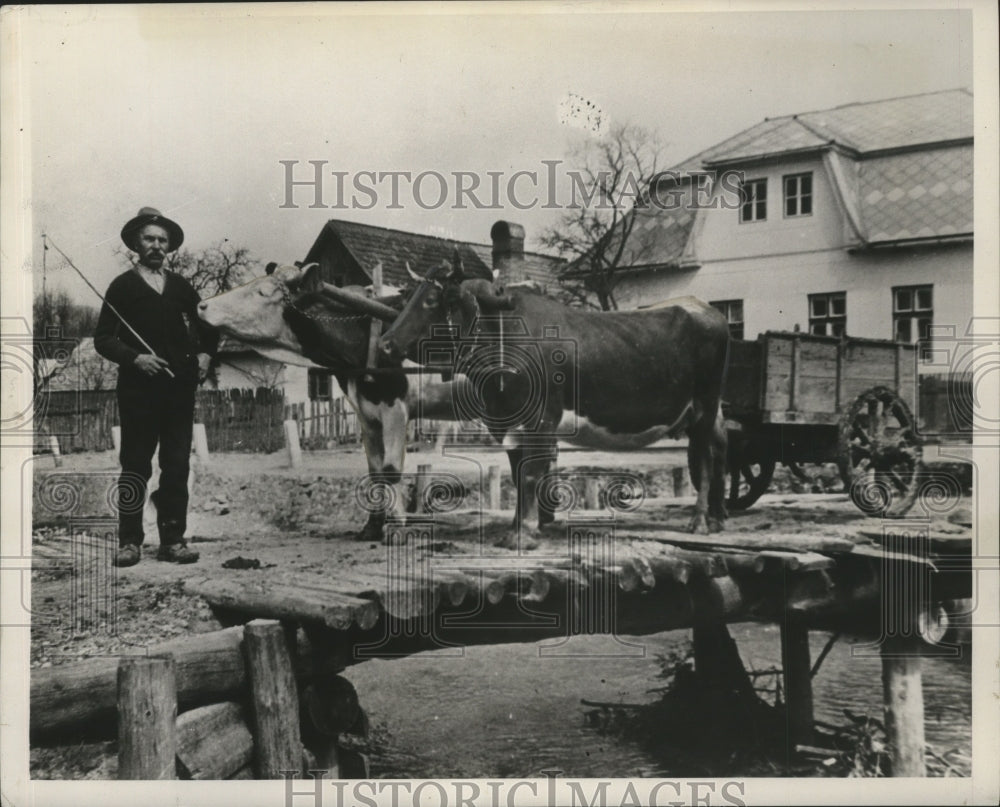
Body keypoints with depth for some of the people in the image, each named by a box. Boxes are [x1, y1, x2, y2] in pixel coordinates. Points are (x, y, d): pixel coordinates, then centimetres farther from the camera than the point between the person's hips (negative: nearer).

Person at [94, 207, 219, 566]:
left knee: (177, 465, 2)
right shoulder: (123, 285, 6)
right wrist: (134, 357, -14)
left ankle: (173, 539, 7)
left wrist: (205, 354, 6)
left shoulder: (181, 286, 16)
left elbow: (205, 327, 25)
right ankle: (130, 540, 6)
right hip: (138, 386, -3)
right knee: (136, 465, 0)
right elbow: (103, 338, 1)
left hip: (180, 386, 3)